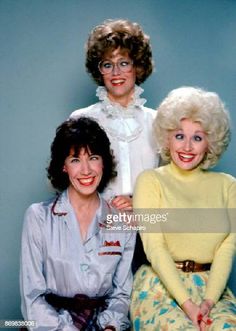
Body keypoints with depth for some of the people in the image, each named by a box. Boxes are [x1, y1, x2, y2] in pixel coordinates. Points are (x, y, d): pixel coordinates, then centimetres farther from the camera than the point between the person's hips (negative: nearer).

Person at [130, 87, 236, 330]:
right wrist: (186, 303, -15)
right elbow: (154, 246, -7)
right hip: (160, 284, -2)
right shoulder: (150, 181, 1)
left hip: (211, 286, 3)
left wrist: (209, 301, -13)